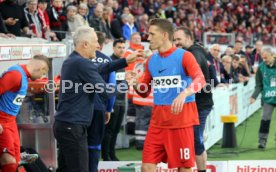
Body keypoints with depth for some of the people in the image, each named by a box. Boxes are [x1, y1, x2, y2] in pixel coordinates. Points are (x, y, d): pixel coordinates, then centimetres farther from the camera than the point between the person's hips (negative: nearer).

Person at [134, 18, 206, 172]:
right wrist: (135, 84, -5)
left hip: (181, 119, -5)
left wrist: (184, 94, -40)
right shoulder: (151, 60, 11)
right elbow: (145, 92, 17)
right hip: (158, 121, 5)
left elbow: (200, 79, -22)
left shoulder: (184, 56, -7)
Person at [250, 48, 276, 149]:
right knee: (265, 119, -7)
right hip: (268, 98, 0)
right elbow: (259, 85, 1)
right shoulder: (261, 67, -2)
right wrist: (254, 96, -12)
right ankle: (262, 140, -1)